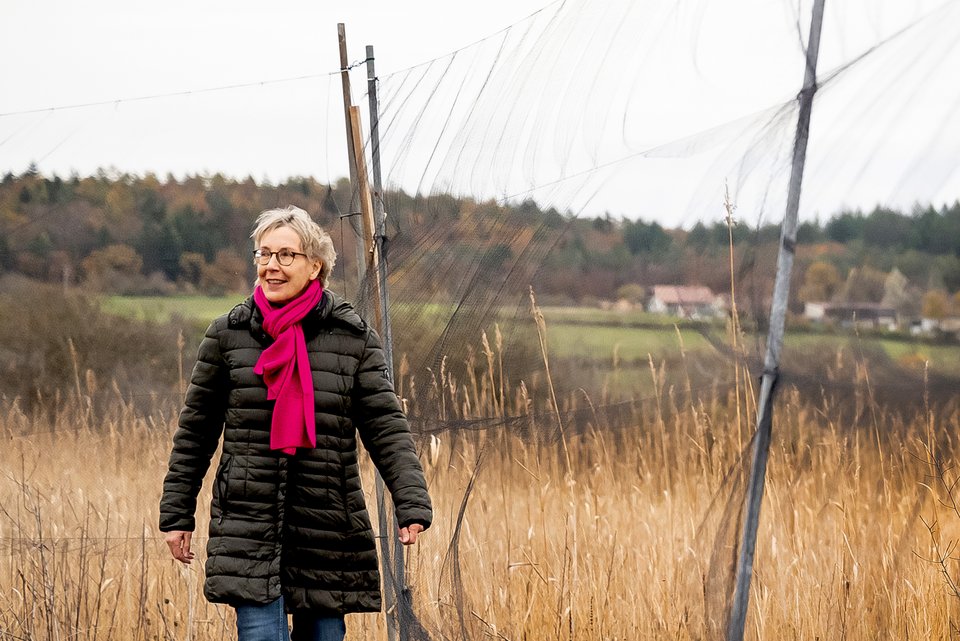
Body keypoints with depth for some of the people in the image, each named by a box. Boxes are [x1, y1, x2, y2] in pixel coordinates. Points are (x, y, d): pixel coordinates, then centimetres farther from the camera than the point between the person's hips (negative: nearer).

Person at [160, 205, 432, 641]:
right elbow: (195, 431, 10)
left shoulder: (353, 338, 2)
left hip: (327, 528, 1)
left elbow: (386, 427, -2)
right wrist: (177, 514, 9)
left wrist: (412, 504, -14)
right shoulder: (228, 334, 4)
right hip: (249, 527, -1)